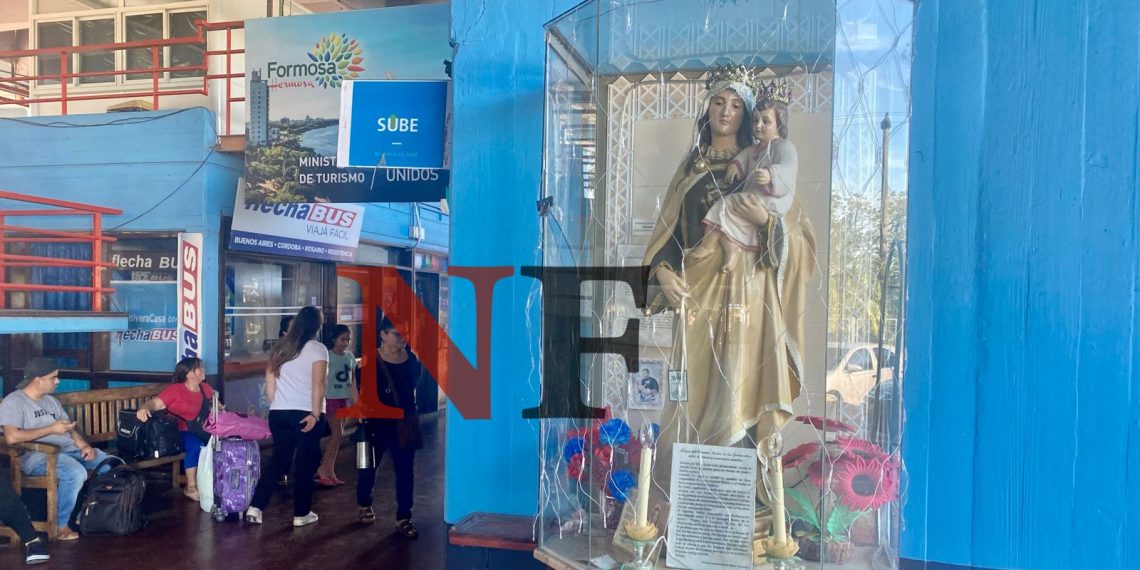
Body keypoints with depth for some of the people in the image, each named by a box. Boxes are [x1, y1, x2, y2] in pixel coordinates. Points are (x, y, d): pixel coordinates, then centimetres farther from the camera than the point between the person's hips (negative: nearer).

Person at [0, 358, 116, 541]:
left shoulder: (51, 400, 23)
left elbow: (70, 428, 19)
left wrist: (84, 445, -1)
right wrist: (52, 429, -13)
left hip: (70, 450, 8)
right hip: (37, 455, -8)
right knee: (76, 472, -36)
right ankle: (60, 526, -22)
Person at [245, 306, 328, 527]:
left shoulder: (280, 347, 11)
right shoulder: (317, 348, -6)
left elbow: (269, 379, 13)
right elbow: (318, 384, -16)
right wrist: (315, 413, -16)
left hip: (279, 413, 5)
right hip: (306, 413, -5)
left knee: (279, 460, 14)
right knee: (306, 463, 5)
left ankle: (255, 508, 7)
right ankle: (301, 514, 12)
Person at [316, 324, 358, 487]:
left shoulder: (350, 357, 8)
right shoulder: (328, 357, -10)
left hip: (344, 399, 6)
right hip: (331, 399, -6)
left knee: (336, 436, 8)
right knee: (338, 434, -11)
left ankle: (329, 472, 15)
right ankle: (322, 470, 1)